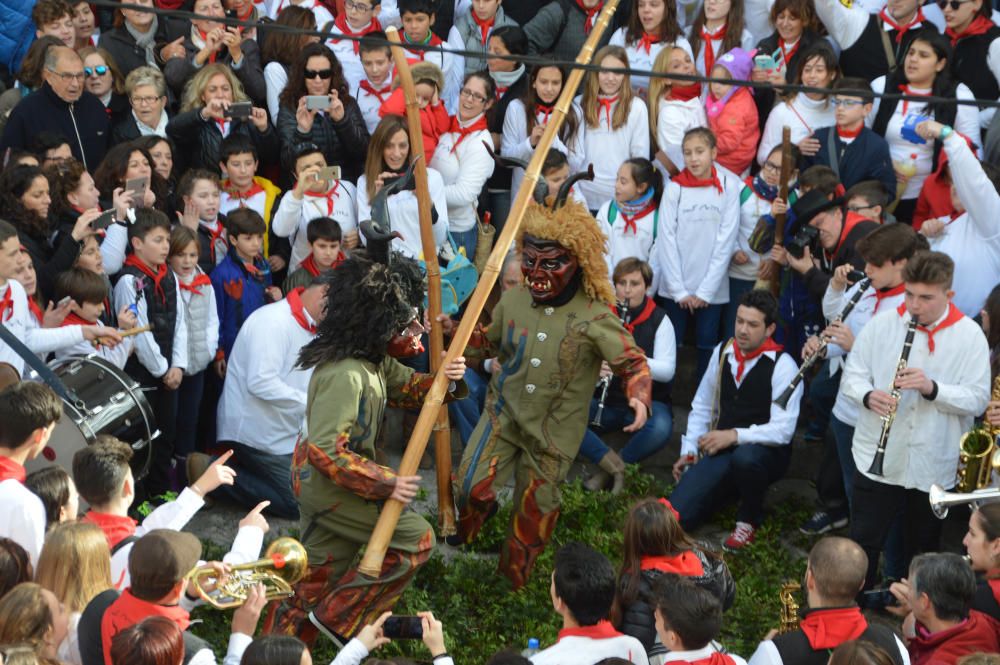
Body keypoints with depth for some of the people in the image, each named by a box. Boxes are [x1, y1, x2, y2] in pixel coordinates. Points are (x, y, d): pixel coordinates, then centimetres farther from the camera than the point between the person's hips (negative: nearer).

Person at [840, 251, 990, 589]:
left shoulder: (969, 336, -7)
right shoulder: (882, 324, -3)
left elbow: (978, 399, -10)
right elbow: (852, 373, 3)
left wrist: (932, 388, -27)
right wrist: (868, 395, -20)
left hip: (934, 467, 0)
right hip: (877, 459, 0)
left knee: (922, 550, 15)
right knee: (863, 542, 5)